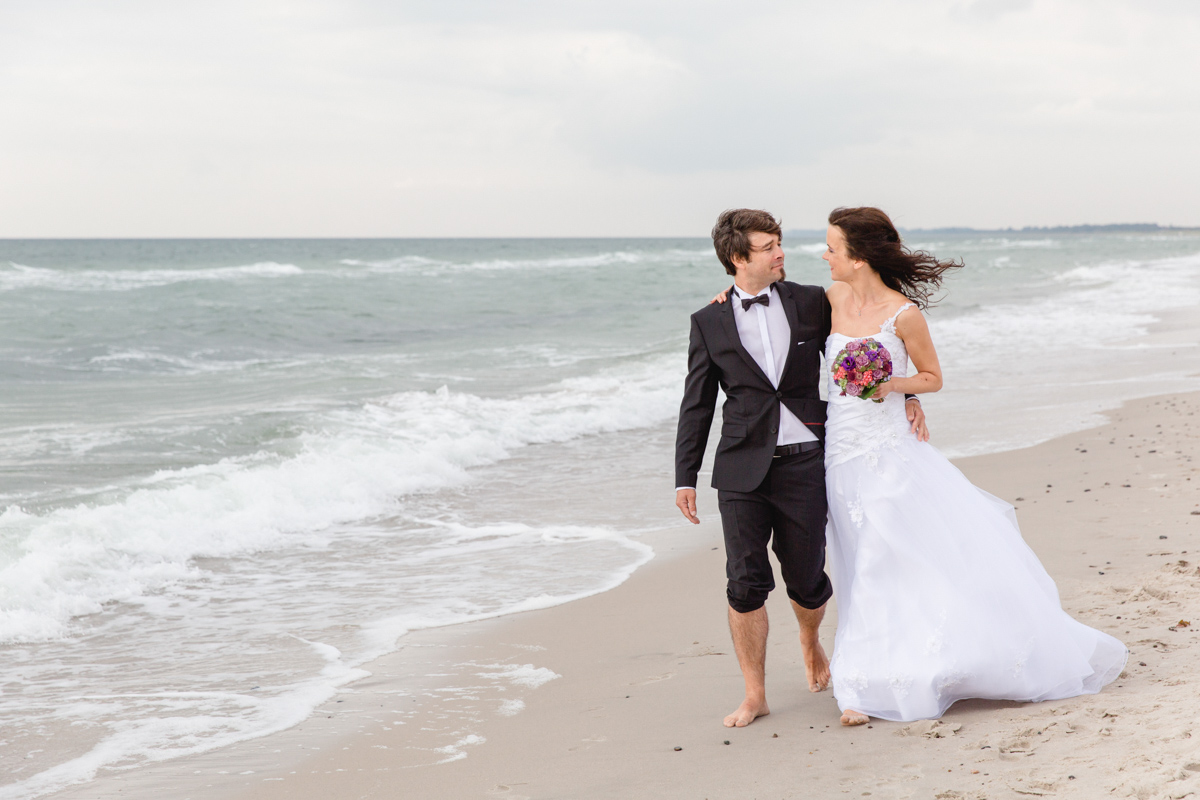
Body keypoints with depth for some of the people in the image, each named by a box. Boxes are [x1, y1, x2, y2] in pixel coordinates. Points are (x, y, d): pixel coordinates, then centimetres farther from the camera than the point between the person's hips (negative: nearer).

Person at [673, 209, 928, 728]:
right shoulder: (709, 322, 5)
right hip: (743, 470, -1)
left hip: (804, 464, 1)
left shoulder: (811, 302, 6)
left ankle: (810, 643, 41)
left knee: (806, 579, 7)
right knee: (745, 584, -4)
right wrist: (685, 476, 4)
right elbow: (697, 405, 7)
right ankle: (754, 695, 8)